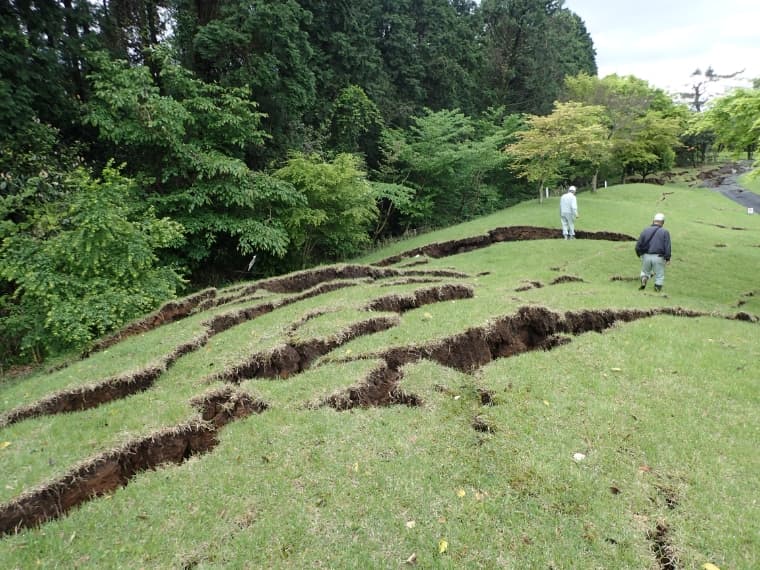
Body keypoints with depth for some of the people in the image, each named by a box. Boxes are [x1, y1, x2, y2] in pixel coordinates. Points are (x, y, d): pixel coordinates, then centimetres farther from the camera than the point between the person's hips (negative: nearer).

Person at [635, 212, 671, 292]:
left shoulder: (645, 230, 2)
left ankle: (644, 280, -5)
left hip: (646, 256, 2)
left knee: (645, 271, 21)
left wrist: (639, 254, 15)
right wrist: (668, 258, -2)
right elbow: (667, 247, -8)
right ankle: (658, 287, 13)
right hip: (658, 257, -2)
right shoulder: (665, 232, -2)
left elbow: (638, 245, 0)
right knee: (659, 274, 13)